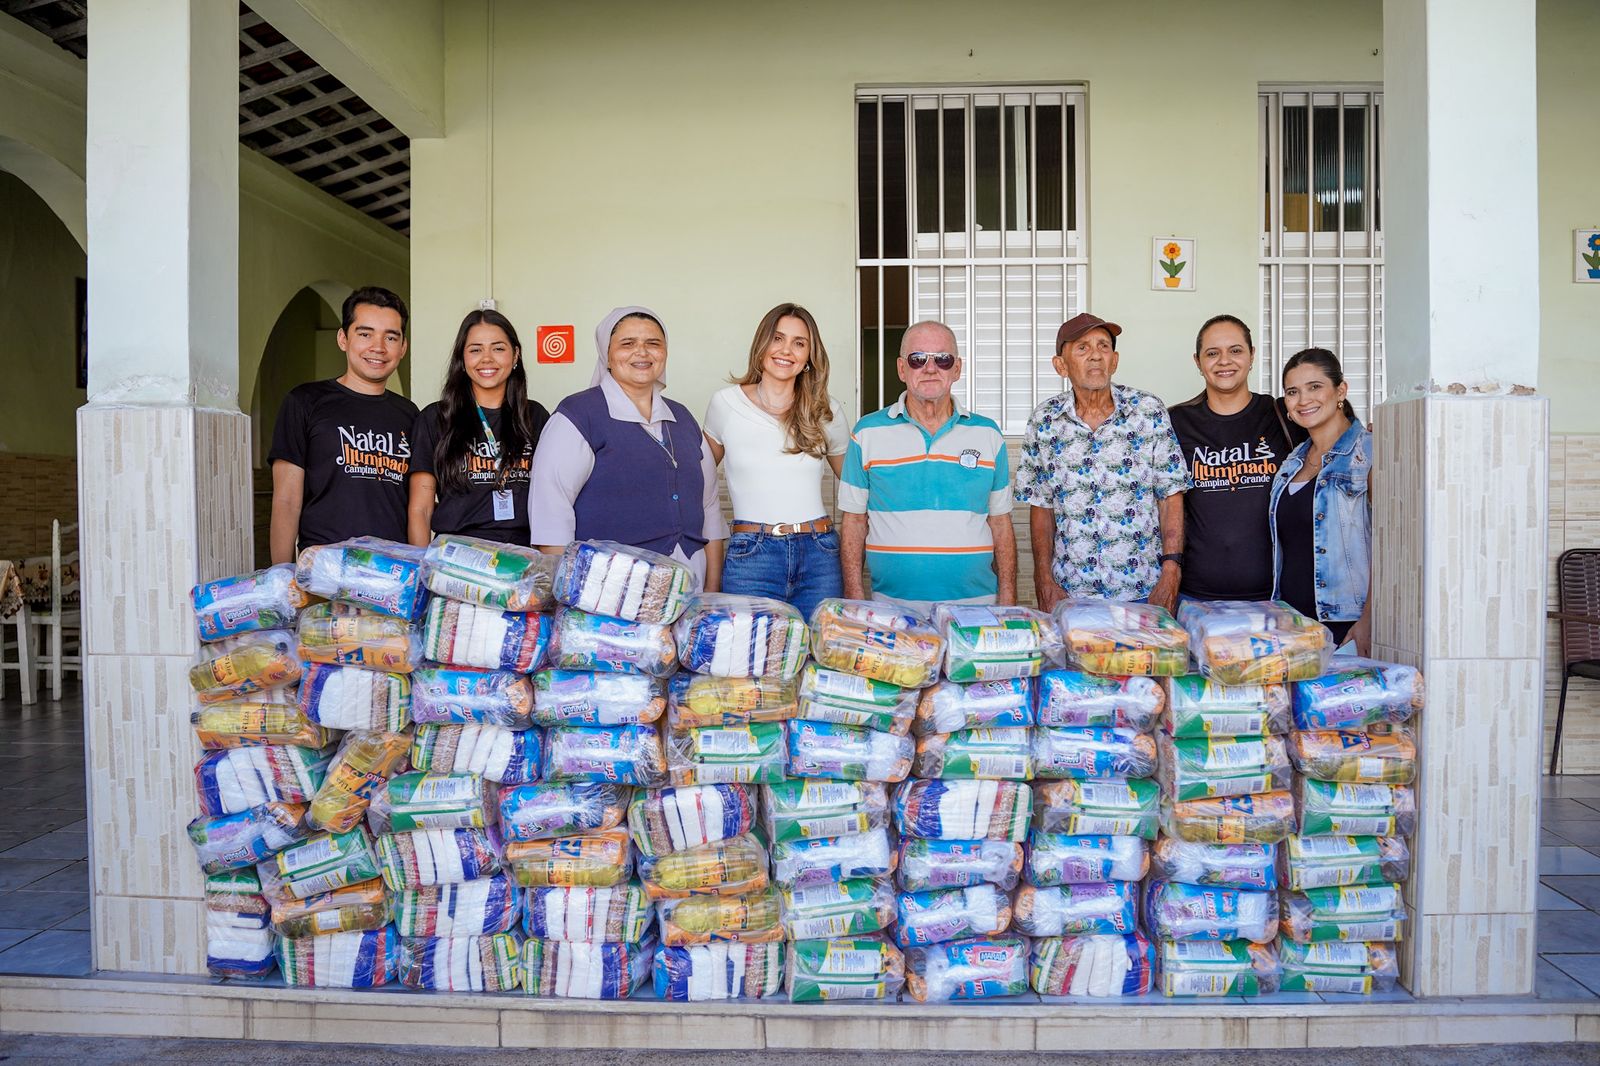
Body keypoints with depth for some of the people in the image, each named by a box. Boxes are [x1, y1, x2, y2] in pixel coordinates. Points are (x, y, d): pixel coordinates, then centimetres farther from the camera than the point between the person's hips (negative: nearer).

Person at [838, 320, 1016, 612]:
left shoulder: (988, 434, 7)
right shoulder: (868, 433, 2)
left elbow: (1000, 523, 9)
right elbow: (853, 522, 4)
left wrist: (1008, 603, 2)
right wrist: (856, 603, -3)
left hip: (975, 603, 1)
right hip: (893, 607, -1)